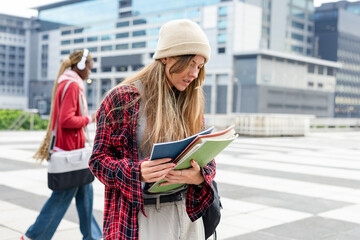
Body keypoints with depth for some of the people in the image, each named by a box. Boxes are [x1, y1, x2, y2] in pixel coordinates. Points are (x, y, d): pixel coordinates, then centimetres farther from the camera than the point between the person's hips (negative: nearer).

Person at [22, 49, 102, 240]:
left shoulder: (65, 83, 14)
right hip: (69, 150, -10)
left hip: (70, 148, 10)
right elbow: (67, 120, -24)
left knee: (84, 192, 14)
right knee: (62, 196, 0)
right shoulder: (72, 85, -16)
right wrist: (88, 119, -10)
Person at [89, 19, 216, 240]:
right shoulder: (123, 98, -7)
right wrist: (137, 172, -24)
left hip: (187, 212, 5)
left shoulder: (192, 103, 7)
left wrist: (199, 176, -15)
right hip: (140, 217, -4)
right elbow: (99, 159, -5)